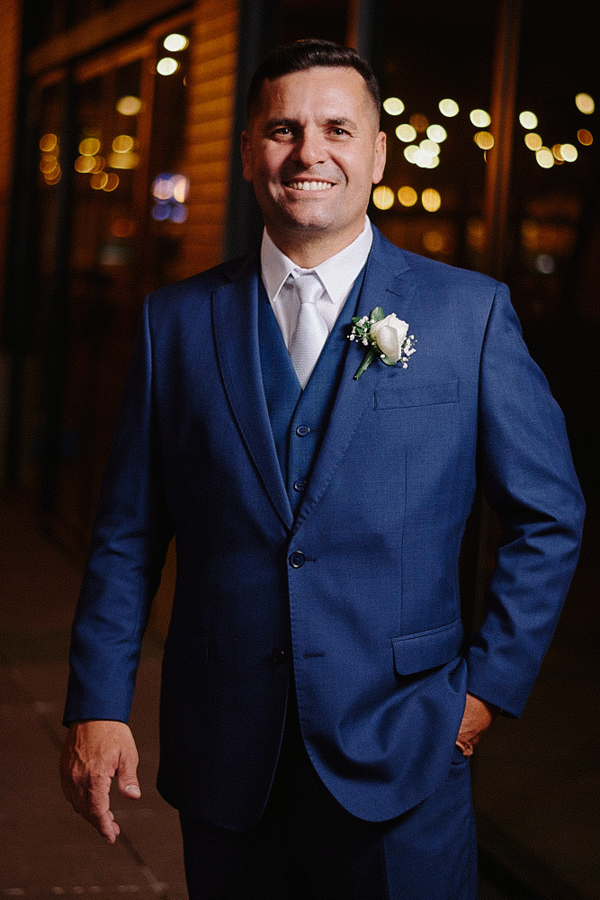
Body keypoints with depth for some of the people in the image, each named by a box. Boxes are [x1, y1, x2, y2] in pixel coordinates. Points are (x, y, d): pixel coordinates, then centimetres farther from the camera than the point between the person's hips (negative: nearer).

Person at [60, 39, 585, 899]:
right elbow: (127, 535, 5)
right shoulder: (177, 320, 4)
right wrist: (97, 706, -1)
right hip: (223, 759, 2)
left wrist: (491, 683, -1)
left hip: (400, 760, -1)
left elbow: (549, 516, 4)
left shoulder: (472, 312, -1)